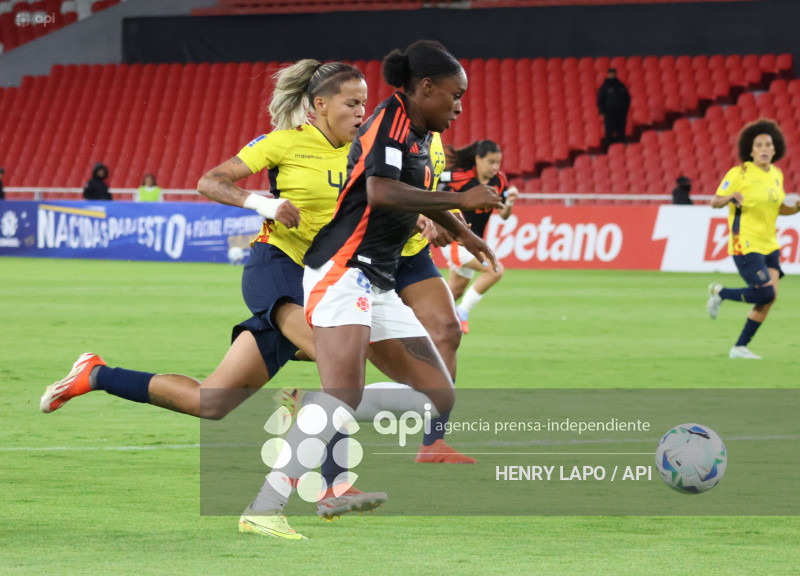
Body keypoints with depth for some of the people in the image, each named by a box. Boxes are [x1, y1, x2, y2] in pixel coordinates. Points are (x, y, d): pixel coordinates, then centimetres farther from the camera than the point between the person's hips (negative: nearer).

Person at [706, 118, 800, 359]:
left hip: (769, 245, 7)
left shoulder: (776, 174, 10)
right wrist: (731, 197, -28)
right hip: (745, 246, -7)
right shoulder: (739, 174, -11)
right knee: (766, 294, -15)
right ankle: (719, 293, 10)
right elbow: (715, 202, -7)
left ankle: (740, 347, 10)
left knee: (769, 298, -1)